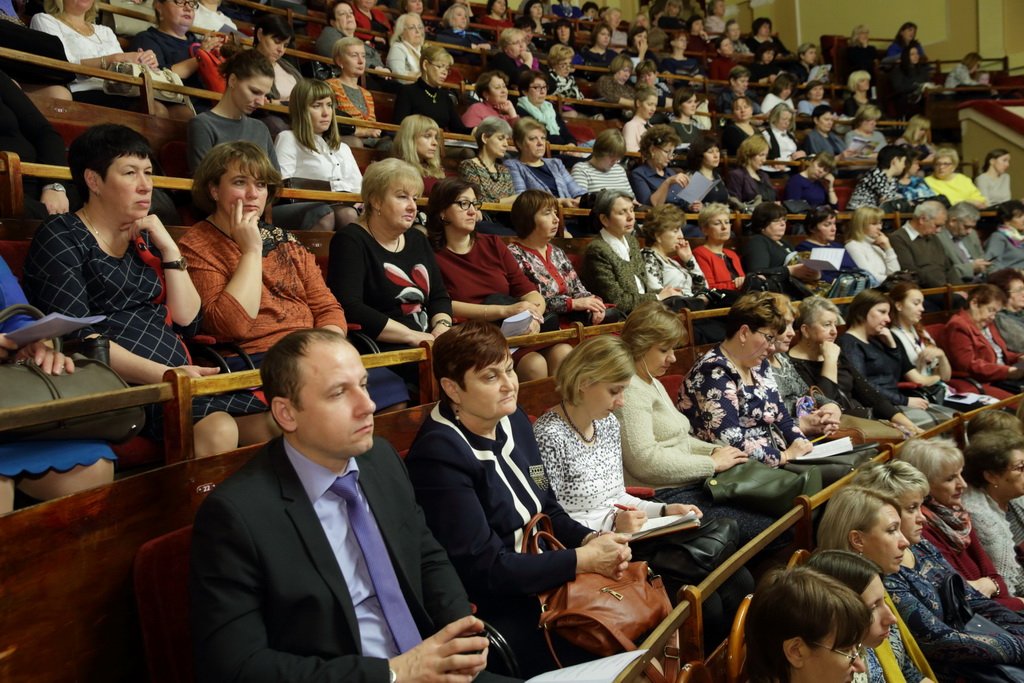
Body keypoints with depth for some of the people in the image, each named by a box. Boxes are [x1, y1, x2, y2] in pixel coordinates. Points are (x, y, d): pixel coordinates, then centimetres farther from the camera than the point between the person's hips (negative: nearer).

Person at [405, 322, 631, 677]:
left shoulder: (515, 421, 3)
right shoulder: (439, 455, -21)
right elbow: (485, 570, -21)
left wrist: (592, 540, -8)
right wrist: (585, 559, -18)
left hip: (548, 581, 8)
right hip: (498, 608, -7)